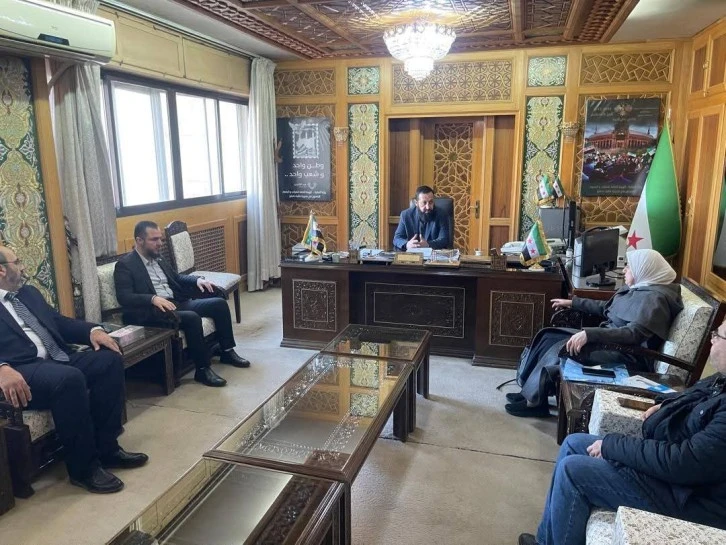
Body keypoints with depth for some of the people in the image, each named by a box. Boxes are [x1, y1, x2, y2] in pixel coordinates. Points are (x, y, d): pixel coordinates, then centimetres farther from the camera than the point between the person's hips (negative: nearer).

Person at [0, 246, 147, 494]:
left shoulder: (28, 292, 24)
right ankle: (83, 466, -18)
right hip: (23, 370, -8)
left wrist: (93, 330, 4)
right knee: (70, 378, -35)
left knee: (110, 359, -13)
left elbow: (59, 322, 25)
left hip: (56, 359, 8)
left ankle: (106, 447, -6)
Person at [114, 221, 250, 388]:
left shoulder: (157, 258, 18)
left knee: (219, 303, -4)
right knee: (192, 318, -33)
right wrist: (153, 299, -32)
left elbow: (176, 278, 28)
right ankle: (203, 369, -20)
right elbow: (124, 298, -16)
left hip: (178, 303, 8)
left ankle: (227, 352, 8)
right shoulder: (125, 265, -6)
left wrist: (197, 279, 8)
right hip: (152, 311, -8)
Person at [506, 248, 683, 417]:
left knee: (561, 350, -22)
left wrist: (589, 334, -41)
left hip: (629, 355, -10)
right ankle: (530, 390, 3)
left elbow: (633, 333, -32)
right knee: (550, 337, -1)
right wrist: (572, 303, 24)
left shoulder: (654, 298, -20)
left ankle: (535, 402, -6)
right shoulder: (638, 288, 11)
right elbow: (607, 308, 25)